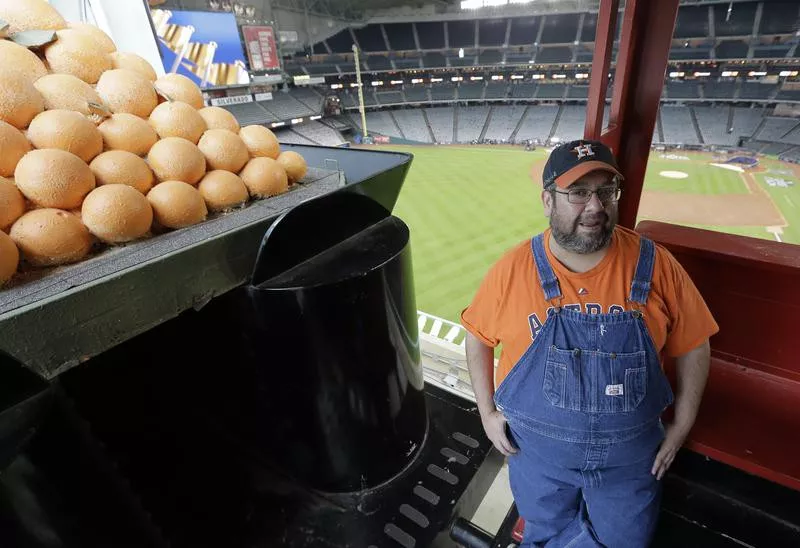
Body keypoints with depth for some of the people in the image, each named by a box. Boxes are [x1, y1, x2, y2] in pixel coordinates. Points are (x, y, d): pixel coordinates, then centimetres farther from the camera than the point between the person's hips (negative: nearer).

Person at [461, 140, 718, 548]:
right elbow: (478, 338, -4)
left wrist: (682, 425, 2)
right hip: (538, 450, 0)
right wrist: (488, 413, -3)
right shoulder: (513, 269, -16)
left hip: (630, 453, 1)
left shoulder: (654, 264, -14)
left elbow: (693, 346, -1)